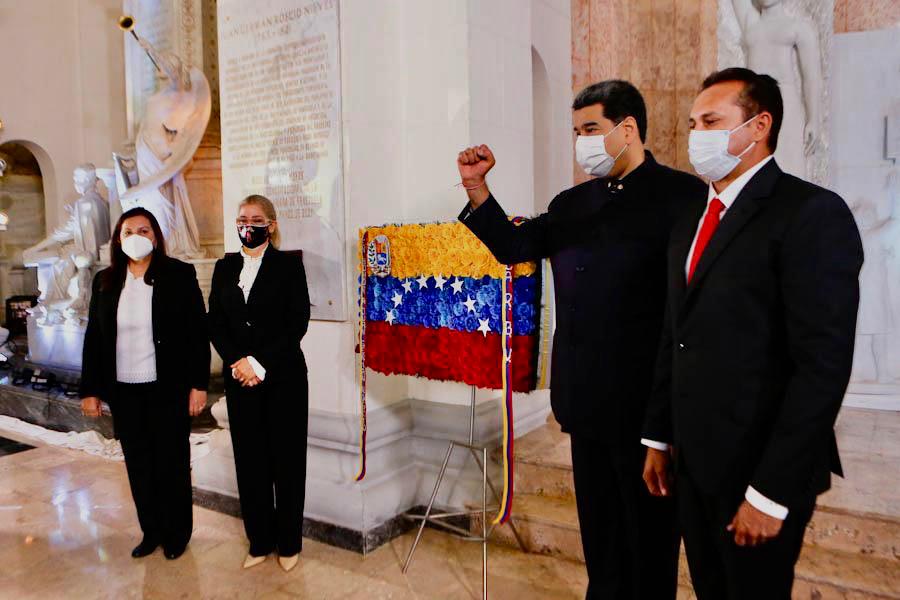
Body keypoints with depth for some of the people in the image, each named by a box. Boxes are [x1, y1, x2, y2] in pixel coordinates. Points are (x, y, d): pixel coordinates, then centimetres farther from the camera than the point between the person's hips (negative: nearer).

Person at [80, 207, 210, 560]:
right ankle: (151, 531, 28)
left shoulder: (179, 275, -5)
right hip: (123, 391, 4)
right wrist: (91, 390, 6)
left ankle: (177, 534, 25)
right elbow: (93, 338, 9)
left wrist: (198, 384, -10)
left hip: (168, 388, -4)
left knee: (172, 462, 8)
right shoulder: (105, 281, 6)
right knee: (138, 464, 12)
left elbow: (198, 332, -7)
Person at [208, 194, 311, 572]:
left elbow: (297, 323, -8)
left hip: (283, 377, -3)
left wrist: (260, 363, -14)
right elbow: (215, 324, 7)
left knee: (287, 459, 5)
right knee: (249, 460, 8)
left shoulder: (288, 265, -2)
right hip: (240, 378, 4)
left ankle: (289, 543, 20)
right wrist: (238, 362, -9)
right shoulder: (225, 268, 10)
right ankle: (260, 541, 24)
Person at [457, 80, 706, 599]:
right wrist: (477, 187, -2)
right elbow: (514, 246, 9)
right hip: (588, 396, 6)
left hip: (648, 399, -6)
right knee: (599, 521, 21)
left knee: (649, 526, 13)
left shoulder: (681, 195, -9)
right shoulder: (573, 202, 10)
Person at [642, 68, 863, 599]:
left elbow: (823, 365, -19)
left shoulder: (812, 213, -13)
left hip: (759, 468, -6)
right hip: (694, 459, 7)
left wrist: (772, 491, -19)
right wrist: (660, 438, 11)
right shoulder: (693, 218, 11)